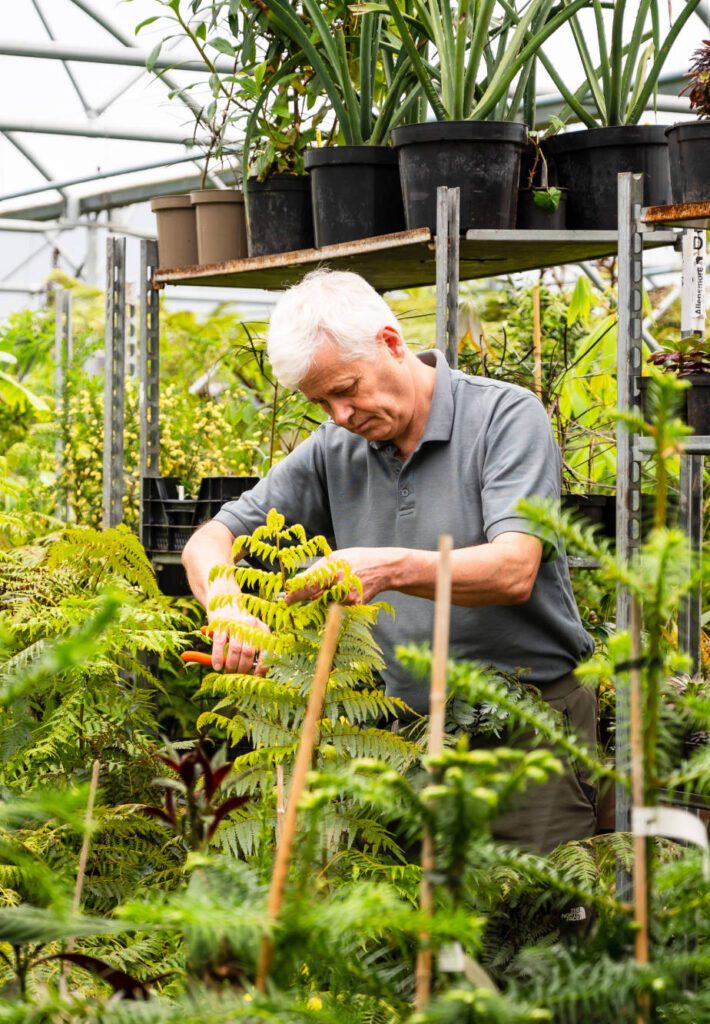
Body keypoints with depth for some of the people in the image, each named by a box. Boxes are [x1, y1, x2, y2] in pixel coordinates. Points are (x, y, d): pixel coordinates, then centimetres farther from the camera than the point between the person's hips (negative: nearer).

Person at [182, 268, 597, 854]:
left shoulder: (507, 416, -9)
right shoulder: (333, 451, 6)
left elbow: (513, 572, -21)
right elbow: (210, 541, 7)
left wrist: (393, 568, -36)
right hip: (413, 730, 4)